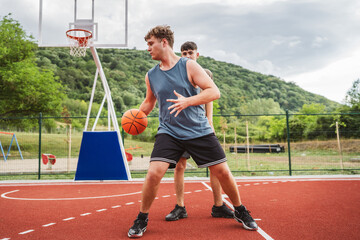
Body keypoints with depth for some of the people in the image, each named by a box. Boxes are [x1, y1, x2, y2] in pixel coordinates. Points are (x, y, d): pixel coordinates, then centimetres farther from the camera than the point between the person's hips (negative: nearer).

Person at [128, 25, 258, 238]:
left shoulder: (189, 66, -5)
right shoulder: (151, 76, 6)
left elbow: (215, 92, -12)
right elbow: (150, 101, 23)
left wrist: (187, 101, -26)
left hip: (199, 131, -1)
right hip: (169, 132, 2)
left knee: (223, 172, 1)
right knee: (154, 173, -17)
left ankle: (240, 211, 27)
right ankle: (142, 219, 7)